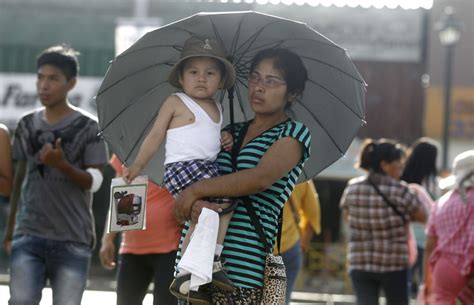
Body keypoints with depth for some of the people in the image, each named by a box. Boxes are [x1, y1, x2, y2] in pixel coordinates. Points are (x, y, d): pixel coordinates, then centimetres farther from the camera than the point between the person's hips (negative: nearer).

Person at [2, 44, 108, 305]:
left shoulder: (88, 128, -1)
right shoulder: (27, 125, 11)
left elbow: (94, 181, -6)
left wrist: (62, 165, -24)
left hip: (73, 240, -3)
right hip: (28, 236, 3)